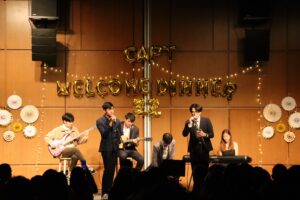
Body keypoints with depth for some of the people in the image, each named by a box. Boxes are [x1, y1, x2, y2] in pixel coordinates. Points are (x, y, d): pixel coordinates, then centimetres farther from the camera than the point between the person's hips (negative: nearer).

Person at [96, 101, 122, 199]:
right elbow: (104, 133, -17)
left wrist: (118, 143, 2)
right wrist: (110, 123, -22)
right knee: (108, 169, -11)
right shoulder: (100, 121, -4)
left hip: (115, 148, 5)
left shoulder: (117, 121, 9)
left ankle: (109, 191, 10)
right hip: (106, 148, -5)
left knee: (112, 169, 4)